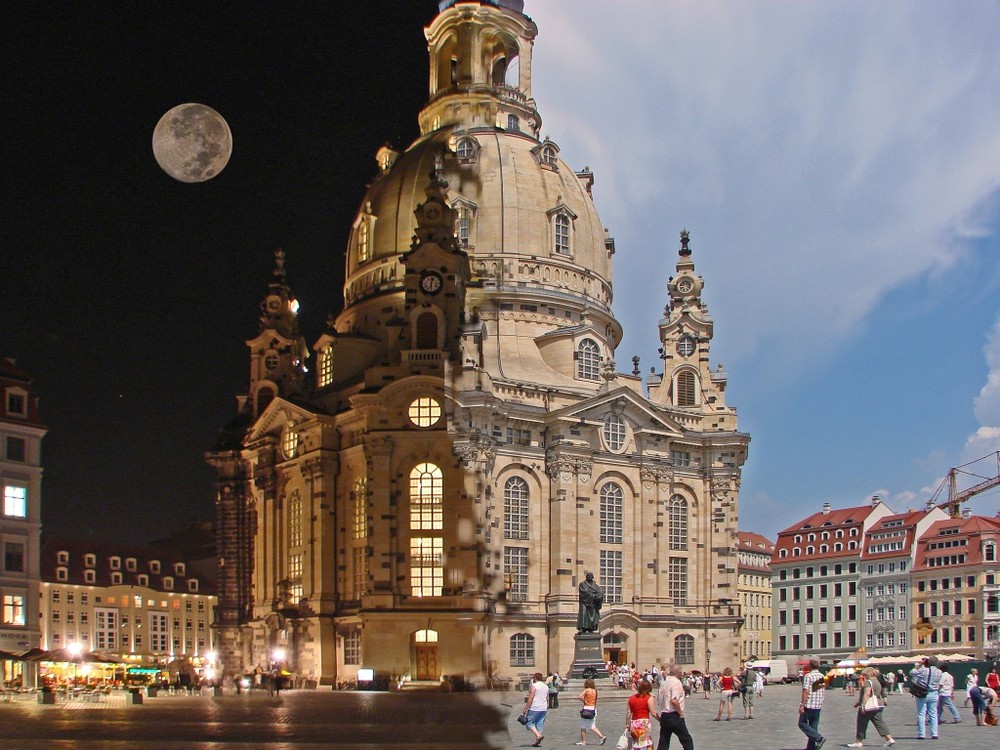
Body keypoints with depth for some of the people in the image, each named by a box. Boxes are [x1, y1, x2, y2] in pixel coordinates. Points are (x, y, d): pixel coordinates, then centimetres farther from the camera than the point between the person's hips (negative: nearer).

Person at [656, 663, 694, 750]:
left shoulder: (663, 683, 10)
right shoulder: (676, 682, -12)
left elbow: (658, 700, 15)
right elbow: (674, 701, -23)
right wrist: (681, 713, -11)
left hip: (663, 716, 7)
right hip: (674, 716, -7)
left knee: (663, 743, 9)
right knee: (687, 741, 4)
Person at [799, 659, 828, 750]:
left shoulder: (808, 676, -12)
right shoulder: (822, 676, 9)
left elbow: (806, 691, -18)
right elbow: (824, 692, 17)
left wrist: (802, 705, -17)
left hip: (809, 705, -7)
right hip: (818, 705, 7)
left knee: (802, 723, 3)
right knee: (814, 726, 12)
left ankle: (819, 738, -11)